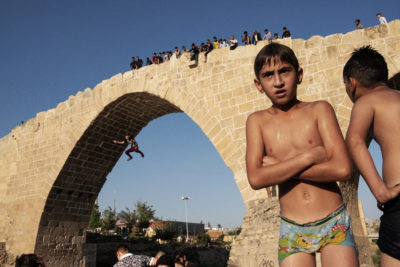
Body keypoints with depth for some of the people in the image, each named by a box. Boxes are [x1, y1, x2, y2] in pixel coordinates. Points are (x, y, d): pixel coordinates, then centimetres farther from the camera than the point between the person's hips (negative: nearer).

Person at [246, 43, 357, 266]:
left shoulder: (319, 110, -3)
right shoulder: (257, 121, 0)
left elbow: (343, 169, -15)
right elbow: (256, 179, -13)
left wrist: (278, 166, -13)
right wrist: (309, 156, -16)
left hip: (335, 225, 0)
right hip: (292, 232, 1)